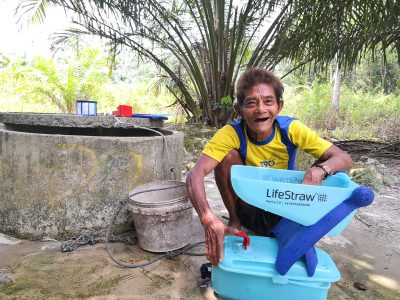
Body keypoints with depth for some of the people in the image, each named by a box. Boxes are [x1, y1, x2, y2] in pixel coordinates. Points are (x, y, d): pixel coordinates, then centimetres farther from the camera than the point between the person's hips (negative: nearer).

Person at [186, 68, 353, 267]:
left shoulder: (291, 129, -20)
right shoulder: (231, 134, -25)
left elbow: (345, 159, -19)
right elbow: (195, 175, -36)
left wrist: (320, 169, -43)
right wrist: (209, 221, -53)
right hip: (249, 211, -1)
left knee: (329, 172, -21)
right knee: (228, 156, -27)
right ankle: (234, 222, -3)